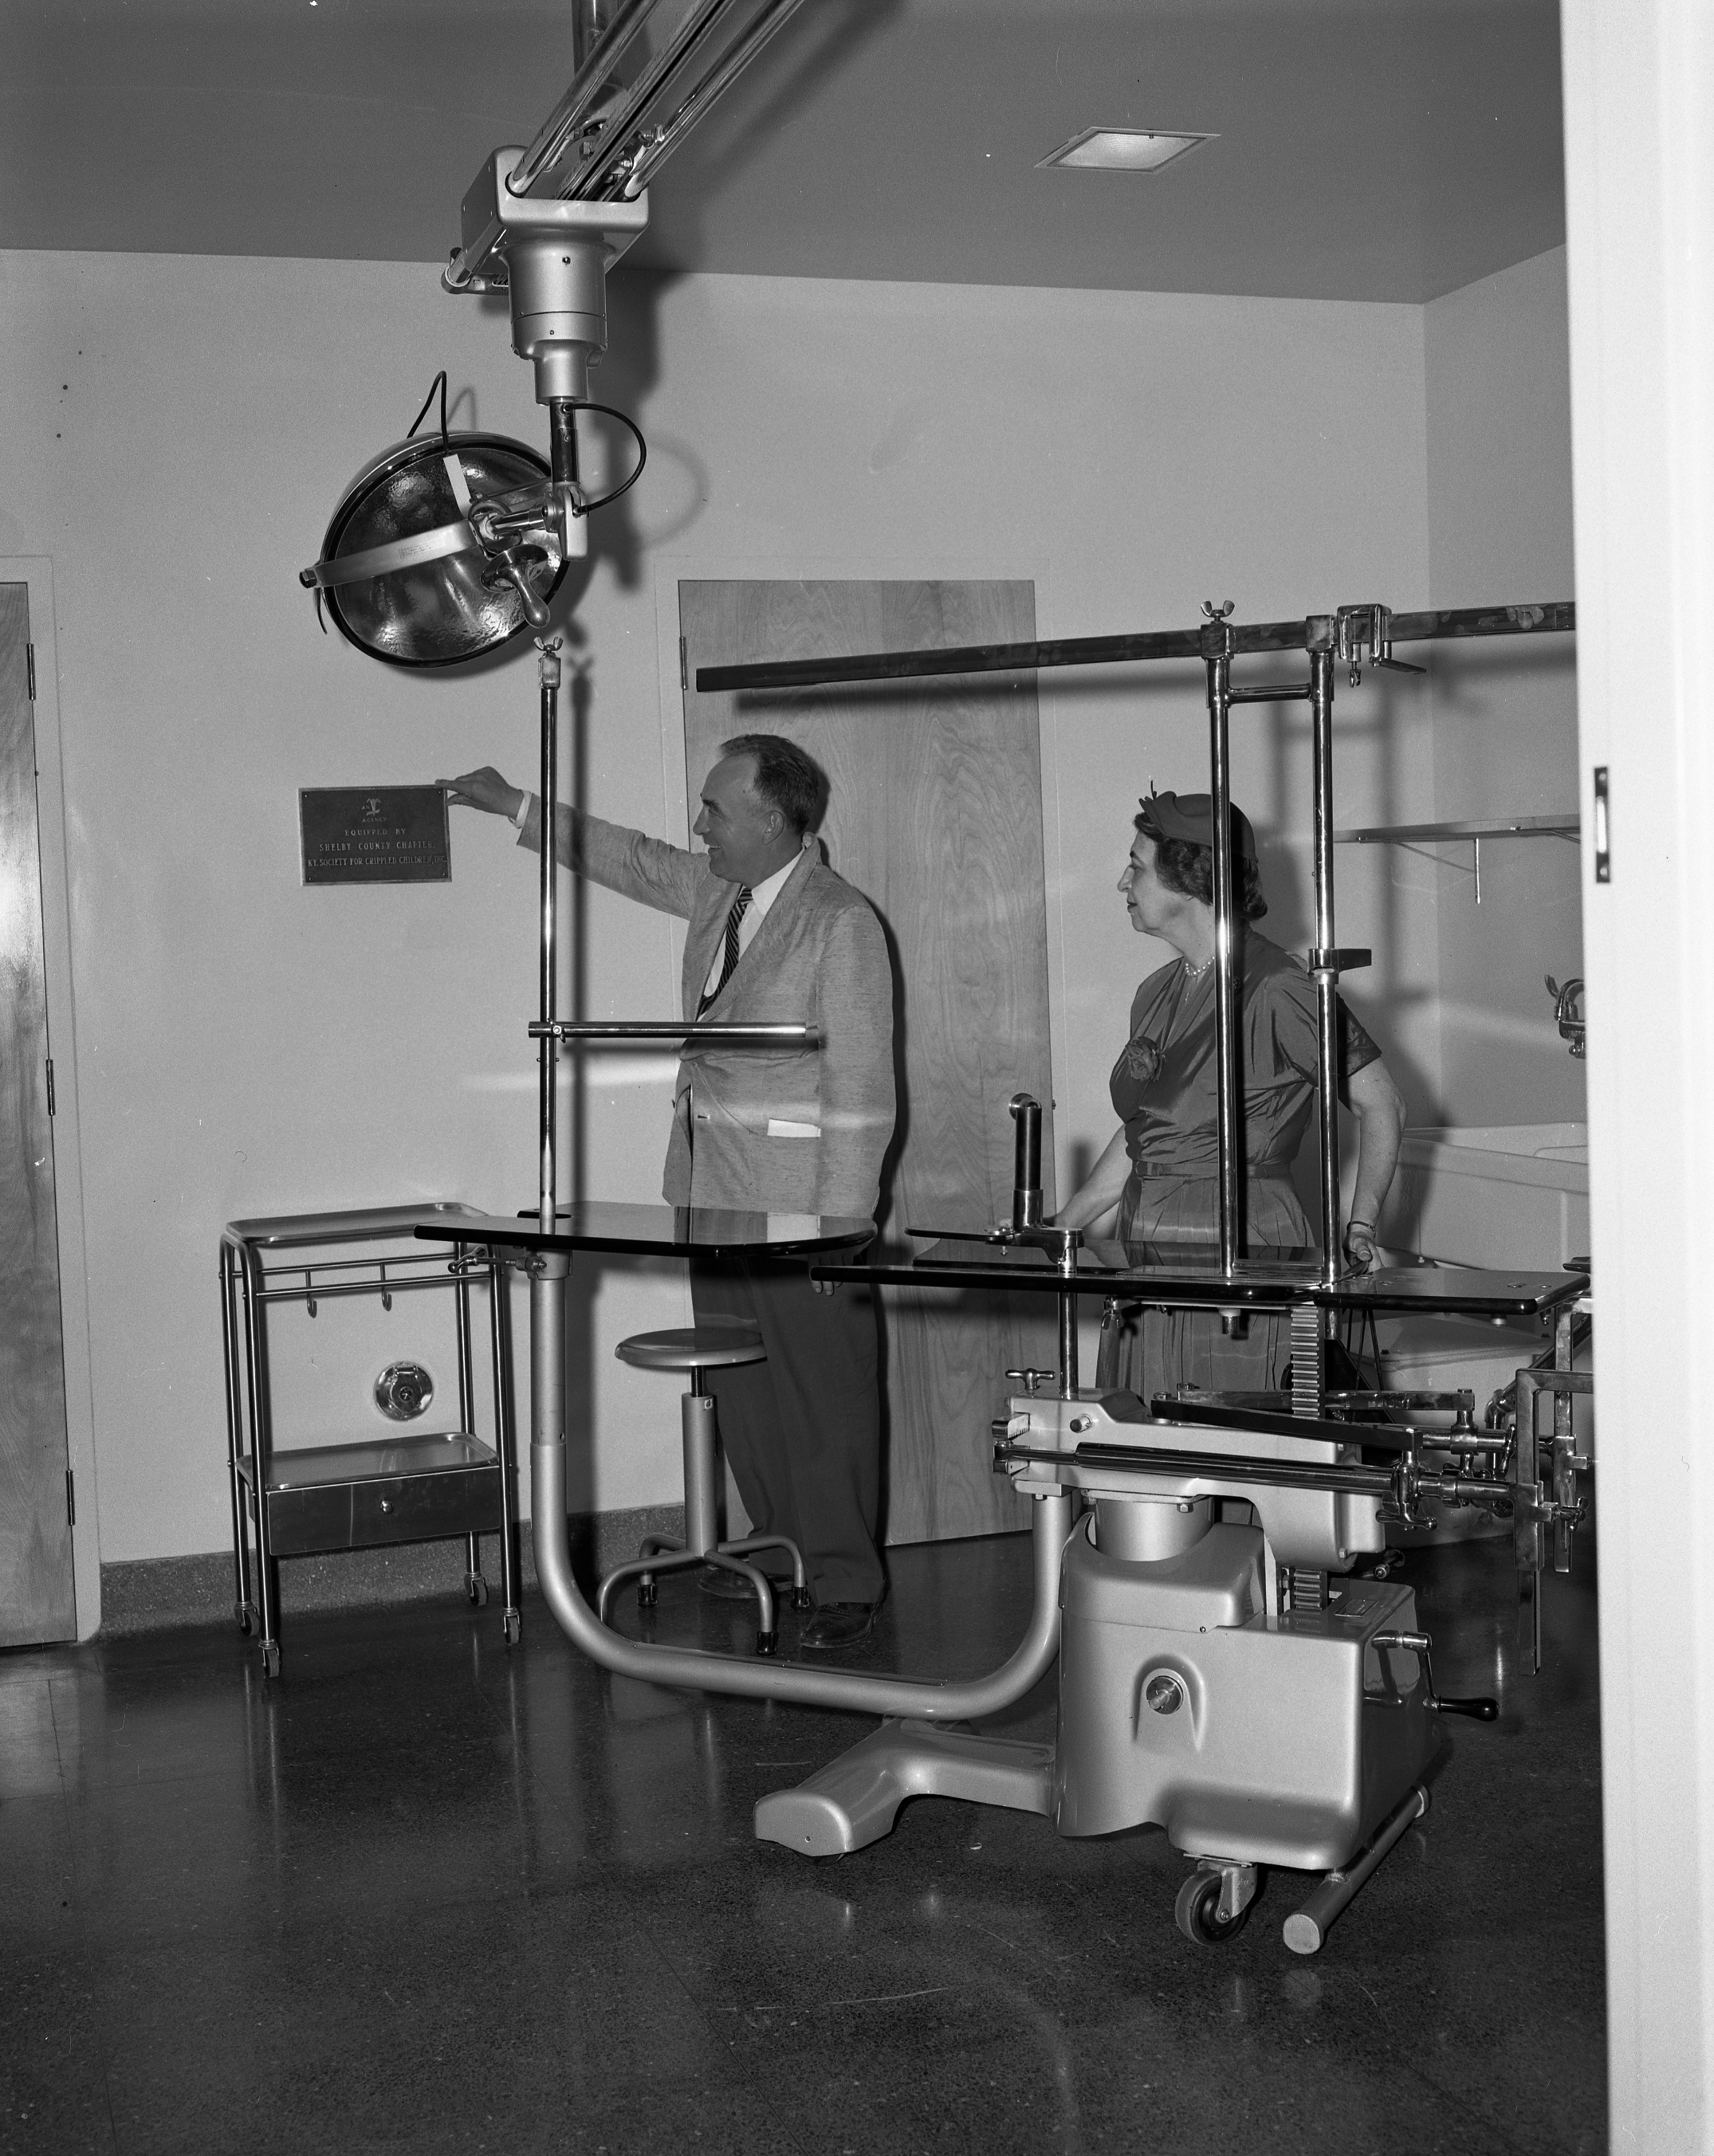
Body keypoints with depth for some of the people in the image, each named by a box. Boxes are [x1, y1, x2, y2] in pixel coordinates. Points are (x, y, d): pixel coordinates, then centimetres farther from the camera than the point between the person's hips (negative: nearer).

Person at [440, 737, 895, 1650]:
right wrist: (510, 804, 32)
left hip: (800, 1204, -8)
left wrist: (839, 1230, -17)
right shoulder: (717, 892, 10)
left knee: (824, 1393, -2)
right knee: (741, 1387, 14)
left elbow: (859, 1093, -15)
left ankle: (845, 1584, 9)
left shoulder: (841, 925, -13)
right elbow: (625, 857, 28)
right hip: (715, 1194, 8)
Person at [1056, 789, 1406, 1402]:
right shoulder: (1157, 993, 13)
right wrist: (1057, 1234, 15)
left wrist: (1359, 1230, -8)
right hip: (1151, 1260, 7)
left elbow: (1382, 1106, -5)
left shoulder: (1276, 989, -11)